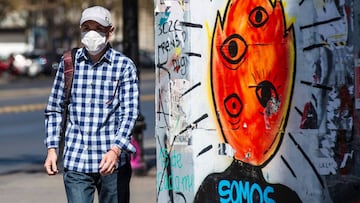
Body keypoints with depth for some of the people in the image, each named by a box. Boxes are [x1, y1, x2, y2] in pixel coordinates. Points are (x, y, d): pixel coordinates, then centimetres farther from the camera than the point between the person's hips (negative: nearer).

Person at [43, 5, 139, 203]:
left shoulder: (124, 66, 0)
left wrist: (115, 150, -19)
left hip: (112, 162, -1)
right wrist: (52, 148, 5)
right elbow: (54, 109, 13)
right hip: (75, 161, 1)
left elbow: (129, 113, -5)